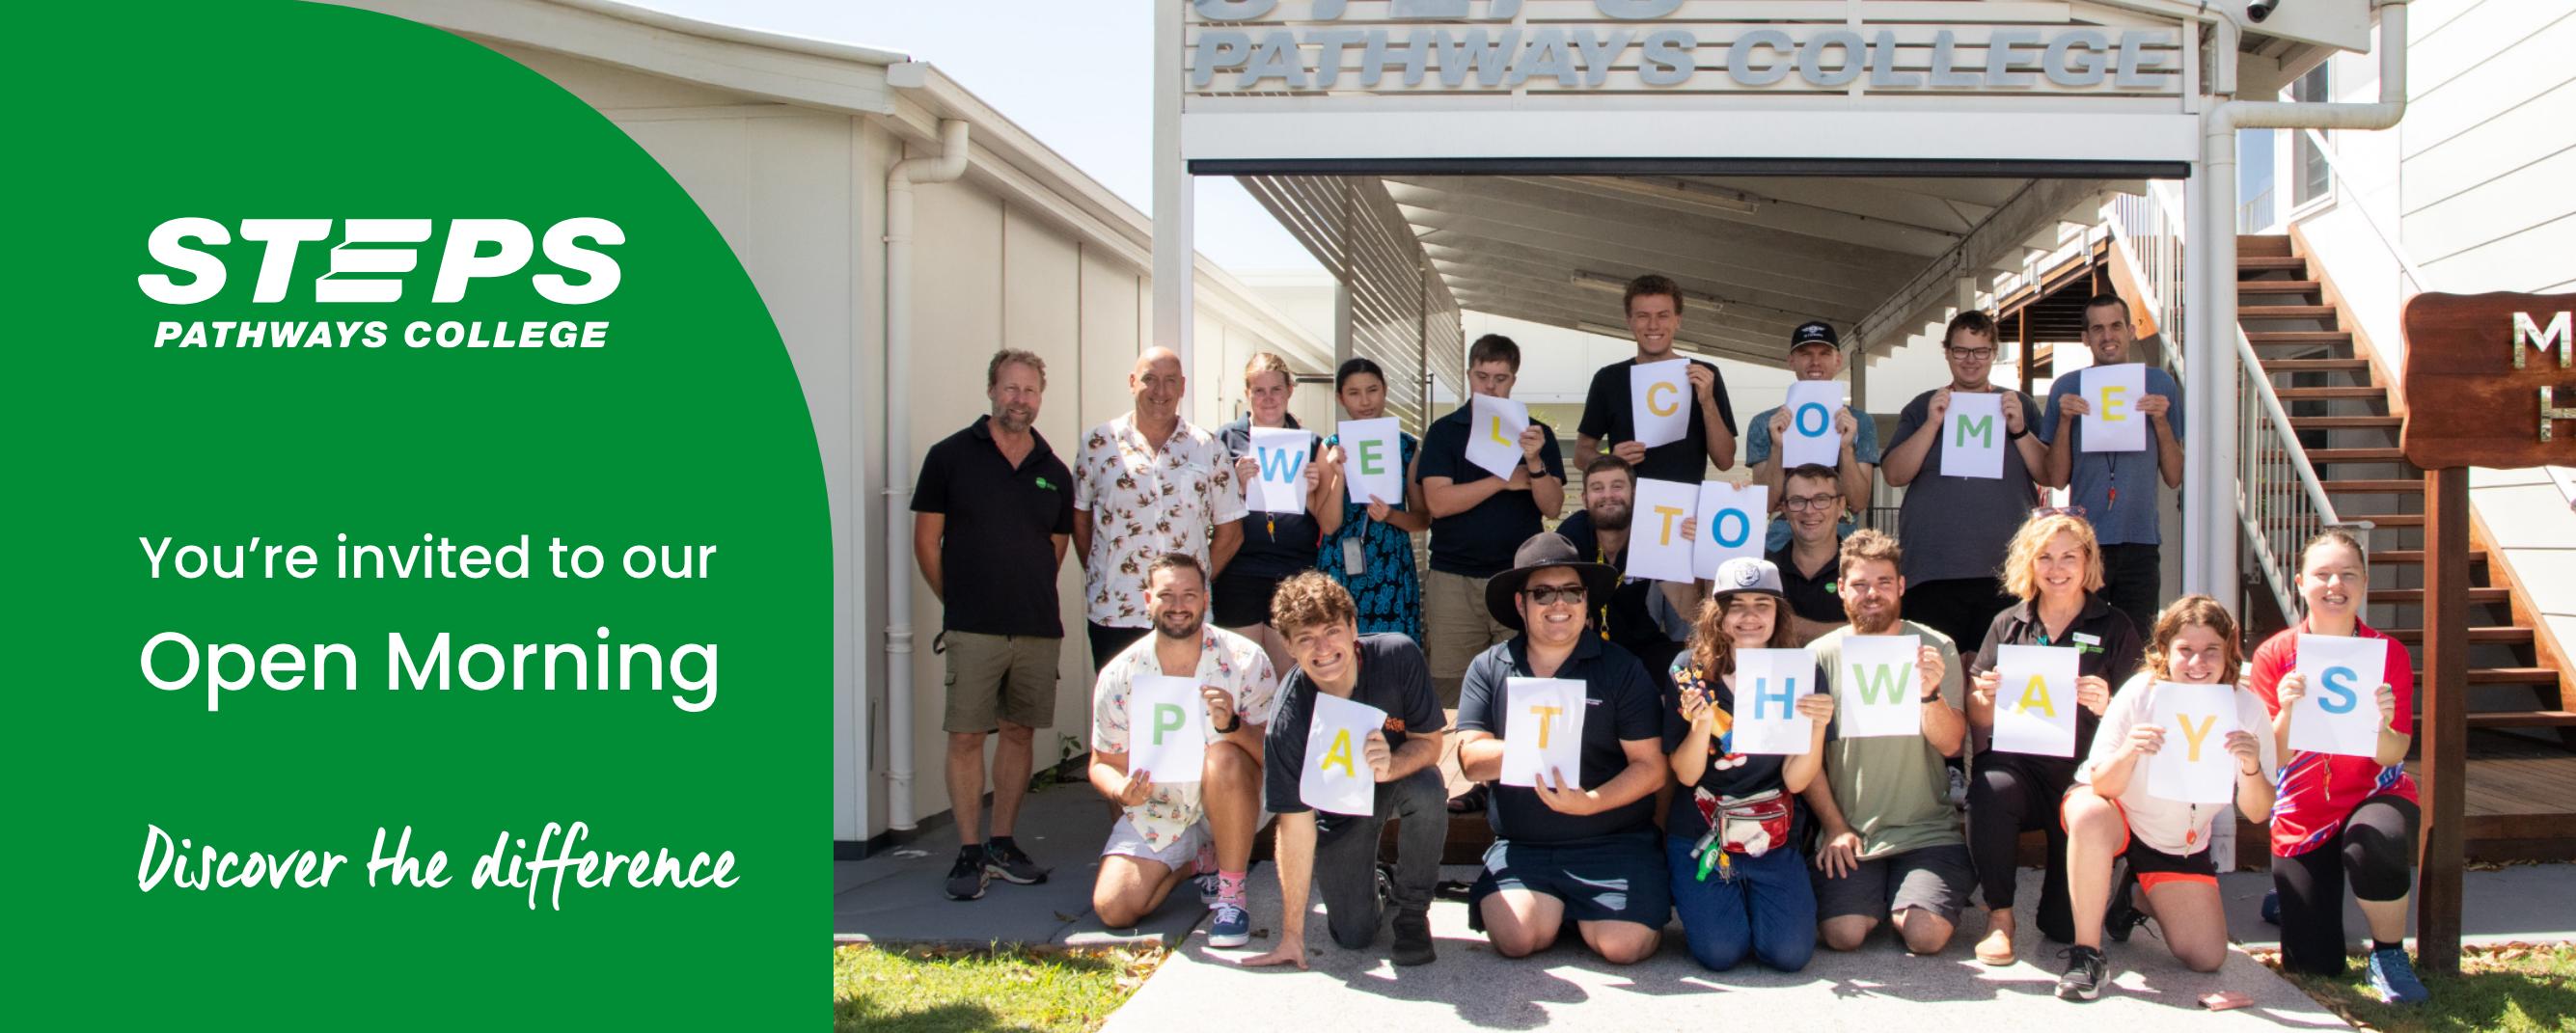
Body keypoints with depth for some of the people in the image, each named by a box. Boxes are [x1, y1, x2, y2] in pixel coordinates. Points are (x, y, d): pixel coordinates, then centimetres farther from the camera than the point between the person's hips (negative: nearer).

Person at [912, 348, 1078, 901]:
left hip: (1039, 628, 4)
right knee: (966, 736, -4)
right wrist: (960, 604, 5)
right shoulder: (951, 456, 0)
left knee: (1019, 733, 9)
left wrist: (1034, 601, 10)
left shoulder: (1054, 472, 10)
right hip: (972, 628, -4)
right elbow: (926, 542, 2)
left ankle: (1003, 845, 20)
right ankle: (969, 854, 4)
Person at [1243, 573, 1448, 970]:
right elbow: (1295, 823, -24)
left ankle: (1411, 910, -8)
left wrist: (1389, 767, -42)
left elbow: (1429, 743, -16)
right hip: (1337, 809, -1)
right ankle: (1373, 889, 27)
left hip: (1400, 776, 1)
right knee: (1354, 935, -12)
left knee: (1427, 790, -35)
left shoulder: (1398, 656, -26)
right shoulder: (1288, 717, -28)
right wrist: (1292, 934, -22)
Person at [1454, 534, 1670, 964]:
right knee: (1516, 937, -23)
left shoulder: (1621, 668, 2)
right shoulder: (1489, 669, 8)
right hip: (1521, 845, 1)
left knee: (1623, 944, -23)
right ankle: (1553, 905, 12)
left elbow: (1651, 767, -3)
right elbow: (1472, 759, -2)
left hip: (1612, 843, -1)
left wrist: (1591, 802, -20)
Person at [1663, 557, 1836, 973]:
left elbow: (1796, 780, -4)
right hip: (1699, 836, -1)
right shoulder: (1690, 671, -4)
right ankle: (1691, 897, 18)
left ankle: (1751, 899, 19)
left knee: (1790, 952, -14)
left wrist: (1817, 727, -22)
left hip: (1772, 837, 1)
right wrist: (1701, 726, -25)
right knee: (1721, 951, -16)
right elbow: (1686, 775, -6)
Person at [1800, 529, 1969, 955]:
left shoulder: (1935, 648, 1)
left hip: (1926, 829, 0)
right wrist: (1834, 827, -7)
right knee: (1843, 933, -19)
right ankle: (1872, 893, 15)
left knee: (1926, 935, -19)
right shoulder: (1822, 655, 0)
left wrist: (1930, 694, -27)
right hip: (1847, 834, 0)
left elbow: (1951, 744, -8)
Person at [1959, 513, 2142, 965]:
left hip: (2083, 771, -2)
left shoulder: (2114, 630, 7)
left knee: (2070, 929, -17)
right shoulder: (2007, 625, 12)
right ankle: (1999, 915, -15)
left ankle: (2058, 916, 23)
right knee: (1990, 790, -37)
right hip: (2015, 762, 2)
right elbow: (1978, 720, 12)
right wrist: (1986, 697, -11)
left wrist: (2105, 705, -18)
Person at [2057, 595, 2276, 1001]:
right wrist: (2128, 751, -44)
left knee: (2206, 959, -4)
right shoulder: (2140, 694, -23)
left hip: (2182, 841, 3)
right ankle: (2086, 954, -25)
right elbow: (2103, 786, -22)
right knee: (2091, 817, -40)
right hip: (2115, 814, -3)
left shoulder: (2246, 709, -18)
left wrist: (2252, 768, -38)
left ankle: (2138, 899, 29)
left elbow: (2256, 813, -17)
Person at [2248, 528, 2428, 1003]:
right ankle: (2290, 895, 35)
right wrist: (2286, 712, -31)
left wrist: (2378, 725, -35)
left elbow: (2393, 756, -13)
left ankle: (2389, 953, -9)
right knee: (2313, 965, -3)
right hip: (2302, 813, 1)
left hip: (2375, 794, -1)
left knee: (2373, 846, -40)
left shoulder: (2389, 653, -7)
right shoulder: (2274, 655, -8)